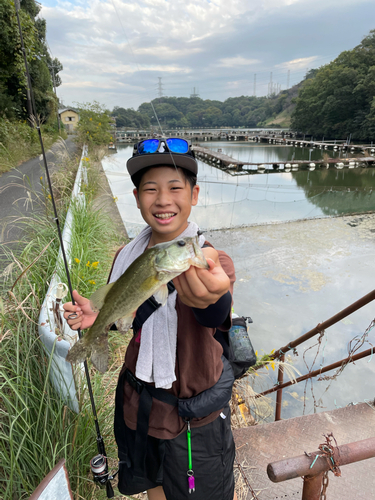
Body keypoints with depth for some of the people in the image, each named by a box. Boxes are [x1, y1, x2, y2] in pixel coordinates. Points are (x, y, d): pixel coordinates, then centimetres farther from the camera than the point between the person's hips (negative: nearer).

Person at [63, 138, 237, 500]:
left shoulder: (211, 261, -24)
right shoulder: (127, 257, -8)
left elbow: (218, 315, -45)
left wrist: (211, 298, -68)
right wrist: (97, 315, -15)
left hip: (192, 413, -4)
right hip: (136, 401, 5)